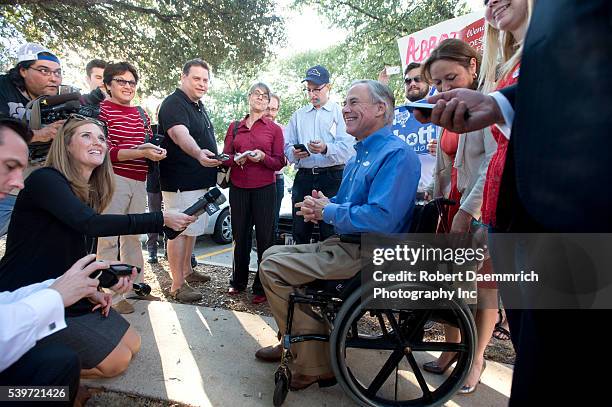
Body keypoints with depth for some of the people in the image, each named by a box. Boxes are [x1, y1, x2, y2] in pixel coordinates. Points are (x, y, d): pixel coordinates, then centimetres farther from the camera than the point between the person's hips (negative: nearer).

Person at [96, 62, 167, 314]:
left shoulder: (141, 114, 17)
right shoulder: (102, 109, -4)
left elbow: (149, 145, 25)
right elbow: (104, 151, -12)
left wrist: (157, 152, 3)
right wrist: (140, 153, -19)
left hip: (139, 181, 7)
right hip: (114, 178, -6)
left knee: (134, 236, 13)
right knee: (109, 238, -5)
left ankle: (135, 285, 24)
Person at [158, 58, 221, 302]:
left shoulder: (199, 106, 16)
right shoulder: (174, 104, -15)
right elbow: (180, 135, -35)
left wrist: (217, 160, 23)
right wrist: (198, 154, -52)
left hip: (200, 180, 10)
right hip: (181, 181, -10)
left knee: (192, 228, 18)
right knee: (180, 231, -5)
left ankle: (187, 270, 32)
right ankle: (177, 285, 3)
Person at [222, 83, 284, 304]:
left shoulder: (274, 129, 6)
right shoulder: (234, 127, 13)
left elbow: (279, 162, 2)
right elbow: (225, 157, 11)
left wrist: (263, 157, -16)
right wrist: (236, 159, -11)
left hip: (264, 188, -2)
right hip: (238, 188, 2)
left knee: (264, 237, -1)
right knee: (240, 235, 7)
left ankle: (263, 287, 10)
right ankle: (238, 281, 25)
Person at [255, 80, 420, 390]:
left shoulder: (397, 154, -16)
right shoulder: (360, 155, 17)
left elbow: (381, 218, -28)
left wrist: (328, 211, -14)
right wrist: (321, 206, 1)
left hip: (367, 256, -10)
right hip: (344, 244, 10)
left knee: (272, 267, -13)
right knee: (272, 254, 11)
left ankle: (313, 364, -3)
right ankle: (293, 344, 20)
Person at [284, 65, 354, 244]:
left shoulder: (340, 112, 4)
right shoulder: (298, 115, 19)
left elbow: (348, 148, -8)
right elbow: (287, 145, 14)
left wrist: (326, 149, -25)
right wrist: (294, 153, -8)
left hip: (332, 177, -4)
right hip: (303, 177, 4)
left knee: (330, 234, 0)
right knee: (299, 232, 8)